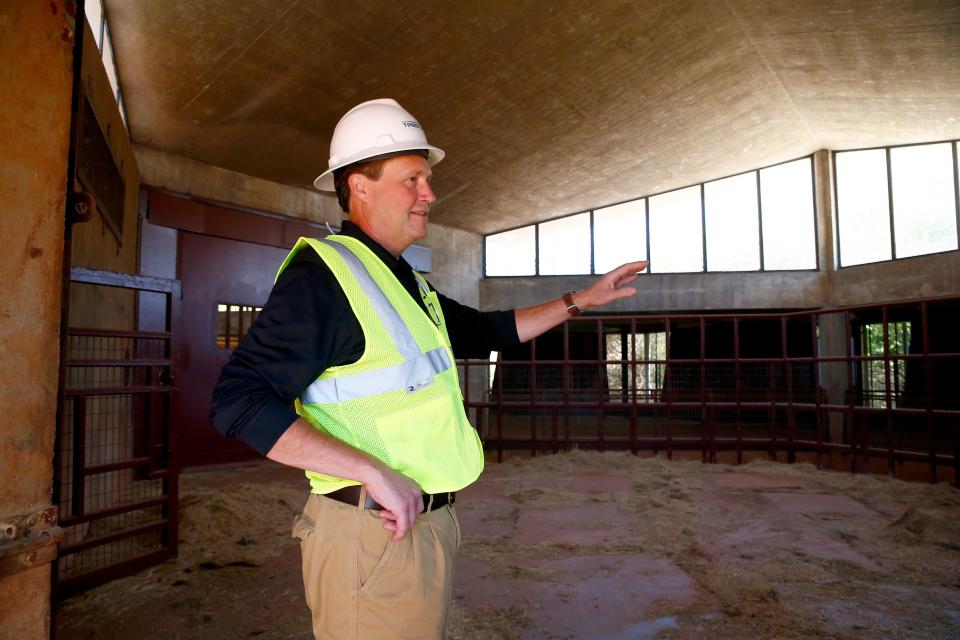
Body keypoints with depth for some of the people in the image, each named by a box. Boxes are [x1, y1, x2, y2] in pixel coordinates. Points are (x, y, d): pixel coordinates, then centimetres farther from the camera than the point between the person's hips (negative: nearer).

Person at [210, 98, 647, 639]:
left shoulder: (409, 284, 13)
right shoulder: (322, 274, -16)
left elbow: (484, 332, 25)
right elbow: (239, 401, -22)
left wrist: (579, 300, 22)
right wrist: (374, 471, -27)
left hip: (430, 525, 9)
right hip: (375, 534, -9)